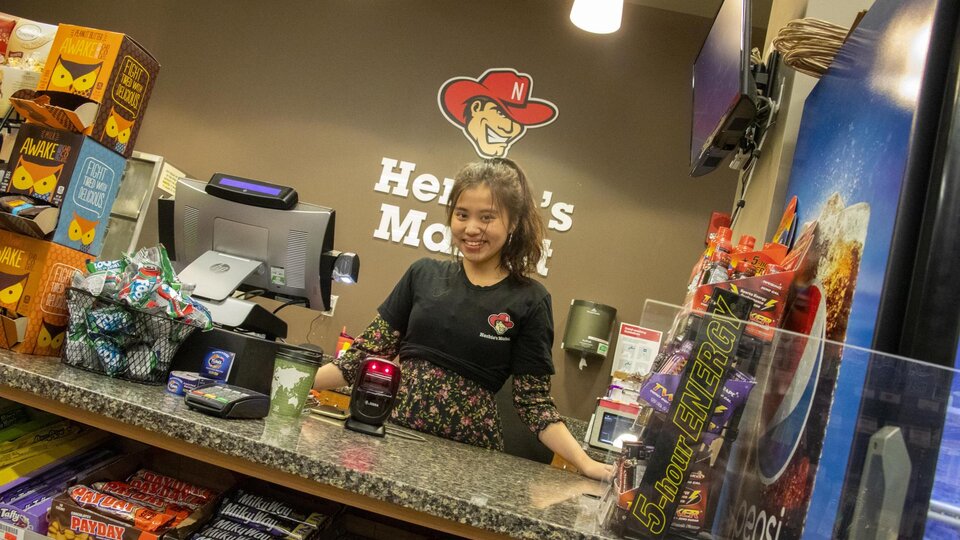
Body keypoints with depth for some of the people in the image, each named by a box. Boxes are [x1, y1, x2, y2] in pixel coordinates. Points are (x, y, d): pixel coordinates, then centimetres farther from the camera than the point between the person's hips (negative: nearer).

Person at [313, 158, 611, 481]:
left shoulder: (529, 302, -5)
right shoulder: (423, 275, 3)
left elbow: (534, 401, -3)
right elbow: (369, 353, 4)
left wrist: (585, 463, -14)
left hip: (469, 456, -2)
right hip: (393, 434, 3)